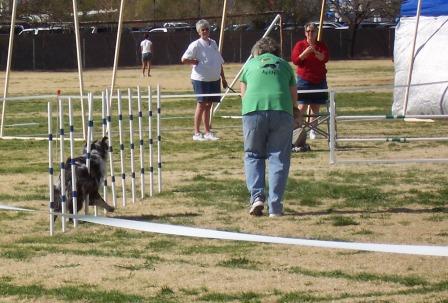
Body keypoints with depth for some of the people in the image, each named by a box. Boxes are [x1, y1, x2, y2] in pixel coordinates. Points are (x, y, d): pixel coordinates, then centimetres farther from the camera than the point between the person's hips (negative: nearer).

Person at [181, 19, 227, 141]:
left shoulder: (213, 43, 13)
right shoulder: (196, 45, -7)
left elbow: (220, 62, 19)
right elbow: (184, 59, -12)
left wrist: (223, 78, 19)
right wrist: (196, 62, -9)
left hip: (214, 79, 6)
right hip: (201, 79, -6)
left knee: (208, 105, 11)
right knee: (201, 105, -5)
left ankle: (207, 132, 17)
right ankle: (197, 133, 1)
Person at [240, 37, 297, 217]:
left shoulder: (250, 64, 24)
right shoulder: (284, 65, 25)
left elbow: (243, 93, 28)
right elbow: (294, 97, 25)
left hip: (253, 110, 0)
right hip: (281, 111, 0)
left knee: (253, 155, 14)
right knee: (279, 158, 5)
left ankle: (256, 196, -4)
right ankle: (275, 207, 0)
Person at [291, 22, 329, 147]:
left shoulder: (321, 45, 7)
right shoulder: (300, 45, 3)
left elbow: (325, 58, -7)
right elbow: (295, 60, -7)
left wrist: (314, 51, -21)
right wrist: (306, 52, -18)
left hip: (319, 80, 3)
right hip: (304, 80, -3)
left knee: (315, 107, 6)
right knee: (302, 108, -9)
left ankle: (313, 129, 12)